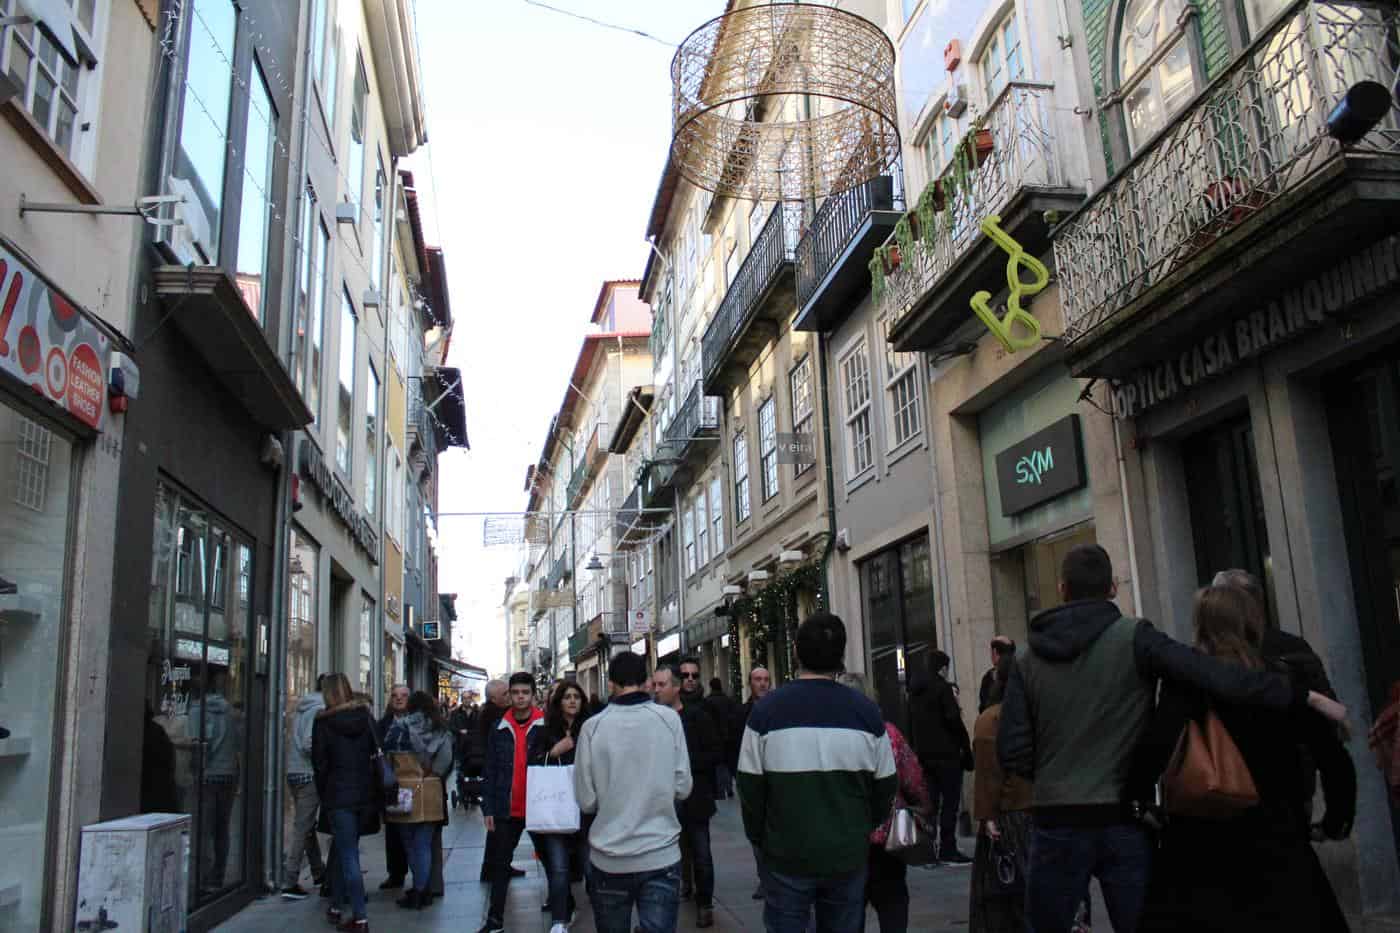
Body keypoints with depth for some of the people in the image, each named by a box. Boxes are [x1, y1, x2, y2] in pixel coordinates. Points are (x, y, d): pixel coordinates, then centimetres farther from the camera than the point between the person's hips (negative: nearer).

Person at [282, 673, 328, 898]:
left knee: (307, 824, 17)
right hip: (309, 773, -9)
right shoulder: (318, 710, -14)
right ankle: (289, 882, -3)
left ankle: (318, 873, 30)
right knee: (302, 827, -4)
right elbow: (309, 744, -22)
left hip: (294, 772, 9)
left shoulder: (302, 707, 13)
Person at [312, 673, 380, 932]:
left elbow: (319, 762, -5)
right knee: (342, 850, 20)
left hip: (338, 794, -4)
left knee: (348, 855, -2)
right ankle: (337, 906, 29)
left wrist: (323, 794, 7)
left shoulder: (323, 722, -7)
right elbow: (376, 751, 5)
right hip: (365, 792, 4)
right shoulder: (365, 715, 2)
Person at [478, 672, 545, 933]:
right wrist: (488, 808, 0)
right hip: (506, 810, 3)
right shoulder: (500, 729, 3)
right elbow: (490, 771, 5)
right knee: (499, 864, 10)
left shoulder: (546, 727, -5)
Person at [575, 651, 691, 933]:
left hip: (609, 860, 1)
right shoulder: (669, 719, -7)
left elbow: (586, 801, -5)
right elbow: (682, 787, -3)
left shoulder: (592, 726, -8)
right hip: (661, 856, -1)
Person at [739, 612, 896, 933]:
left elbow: (750, 787, -6)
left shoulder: (767, 710, -11)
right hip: (849, 856, 2)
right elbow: (885, 787, 2)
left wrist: (759, 839, 10)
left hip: (786, 856, -2)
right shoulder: (866, 711, -6)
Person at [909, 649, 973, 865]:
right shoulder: (942, 687, -11)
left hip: (924, 754, 7)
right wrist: (966, 748, -8)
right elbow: (953, 719, -15)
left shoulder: (917, 690, 13)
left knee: (930, 802, 11)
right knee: (950, 801, -2)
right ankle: (948, 851, -3)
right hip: (946, 753, -7)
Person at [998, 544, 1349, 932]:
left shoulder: (1028, 661, 3)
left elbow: (1012, 752, 0)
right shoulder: (1134, 638, -5)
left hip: (1056, 825, 2)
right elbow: (1217, 677, -15)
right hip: (1123, 822, -1)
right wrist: (1305, 696, -11)